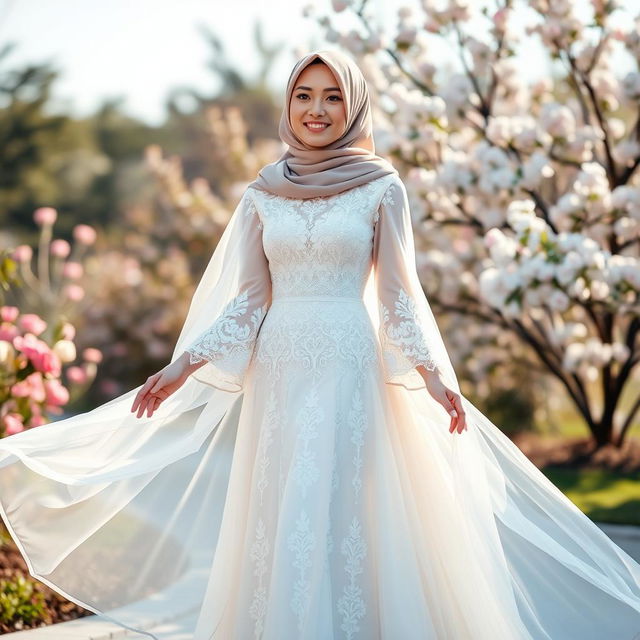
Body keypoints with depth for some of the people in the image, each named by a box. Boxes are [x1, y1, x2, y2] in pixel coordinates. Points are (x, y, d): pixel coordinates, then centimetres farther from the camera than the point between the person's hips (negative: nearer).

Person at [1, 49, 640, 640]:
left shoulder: (381, 188, 1)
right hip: (278, 371, 3)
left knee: (343, 516, -4)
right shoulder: (263, 193, 8)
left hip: (352, 368, -3)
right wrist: (183, 366, 3)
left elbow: (398, 296, 3)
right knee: (277, 520, 5)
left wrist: (432, 374, -8)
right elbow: (247, 299, 10)